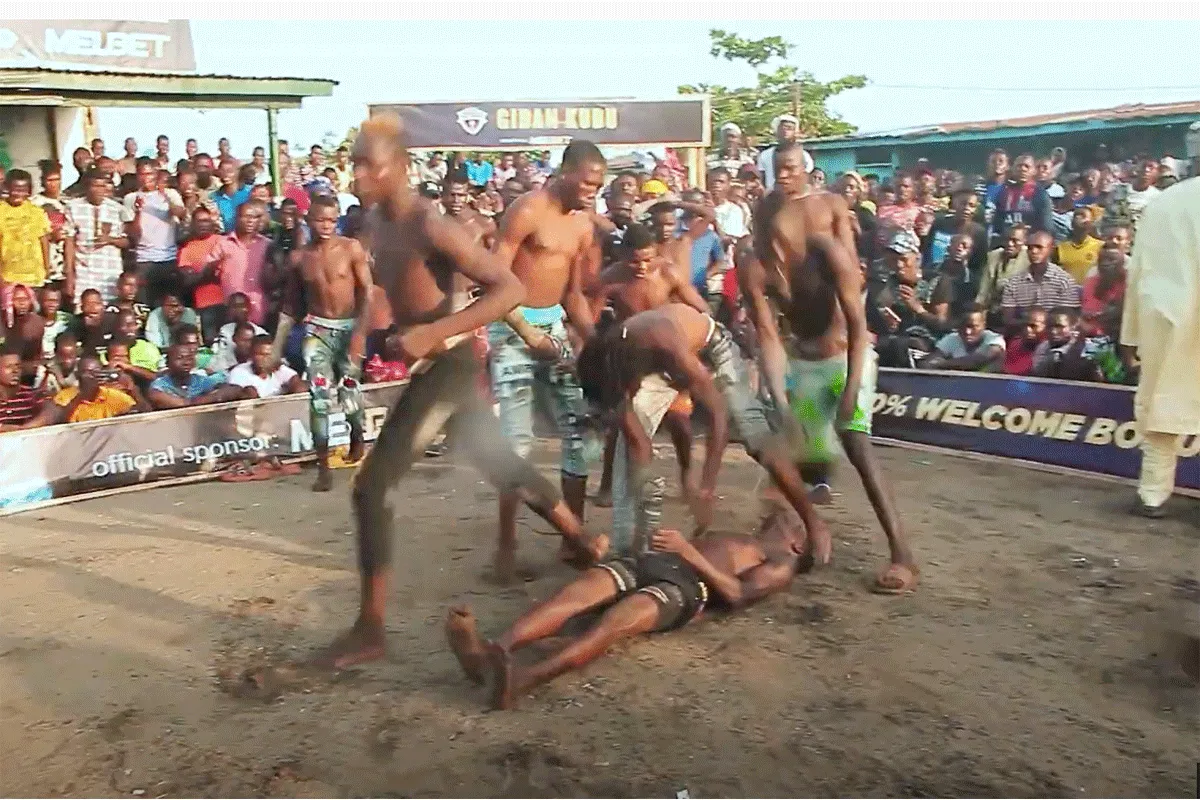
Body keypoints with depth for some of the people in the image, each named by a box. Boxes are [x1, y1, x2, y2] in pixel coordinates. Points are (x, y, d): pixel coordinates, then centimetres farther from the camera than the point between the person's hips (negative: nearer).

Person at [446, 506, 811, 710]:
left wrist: (690, 553, -11)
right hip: (653, 561, 6)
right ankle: (493, 652, -49)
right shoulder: (733, 537, 45)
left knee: (619, 619, -37)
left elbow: (736, 594, -2)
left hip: (690, 584, -6)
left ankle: (522, 679, -60)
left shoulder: (781, 564, 20)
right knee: (579, 588, -26)